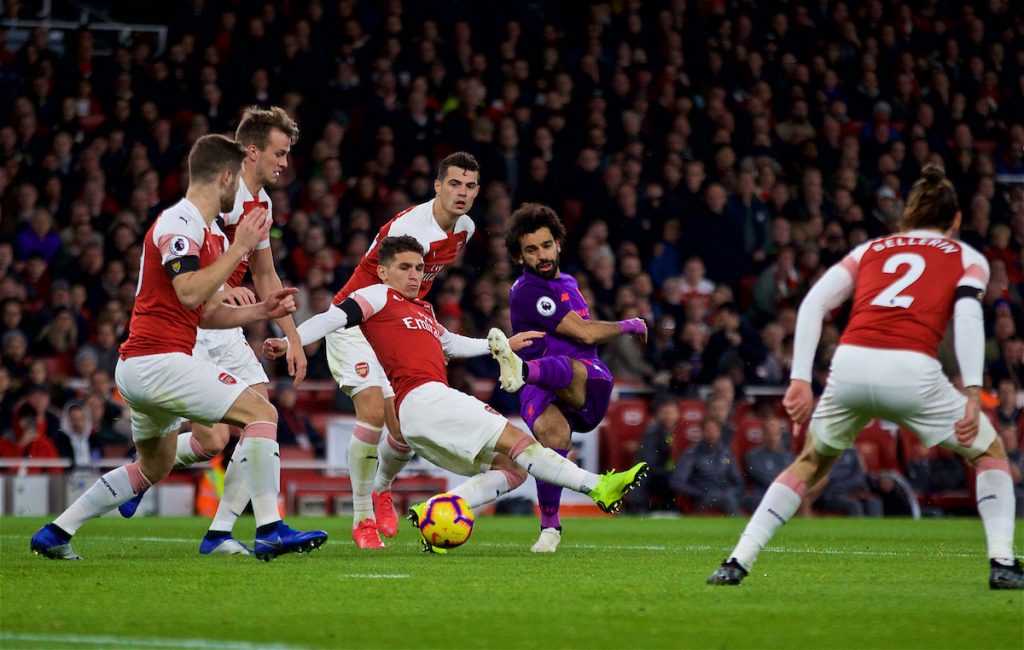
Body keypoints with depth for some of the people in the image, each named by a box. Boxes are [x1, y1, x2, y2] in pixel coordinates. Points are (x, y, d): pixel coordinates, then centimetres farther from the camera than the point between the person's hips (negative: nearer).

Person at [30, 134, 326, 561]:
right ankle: (270, 531, -19)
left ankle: (55, 533, 26)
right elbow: (190, 294, -26)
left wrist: (261, 311, 10)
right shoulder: (179, 223, -13)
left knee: (154, 466, 25)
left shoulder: (201, 230, 19)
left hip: (138, 366, 11)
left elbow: (206, 314, 22)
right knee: (260, 411, -14)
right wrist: (239, 248, -20)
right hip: (159, 360, -11)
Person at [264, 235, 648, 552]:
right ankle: (597, 487, -17)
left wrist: (504, 344, 47)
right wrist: (290, 341, -21)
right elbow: (333, 318, -6)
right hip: (422, 399, -10)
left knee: (512, 469, 1)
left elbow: (450, 344, 43)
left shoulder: (424, 311, 28)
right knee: (516, 439, -15)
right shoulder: (378, 296, 5)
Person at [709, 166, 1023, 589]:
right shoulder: (968, 257, 20)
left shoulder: (870, 249, 27)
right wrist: (973, 394, -8)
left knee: (810, 463, 27)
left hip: (849, 367, 3)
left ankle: (737, 562, 17)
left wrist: (800, 381, 9)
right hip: (912, 370, -2)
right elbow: (967, 315, 0)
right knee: (989, 452, 22)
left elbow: (813, 303, 14)